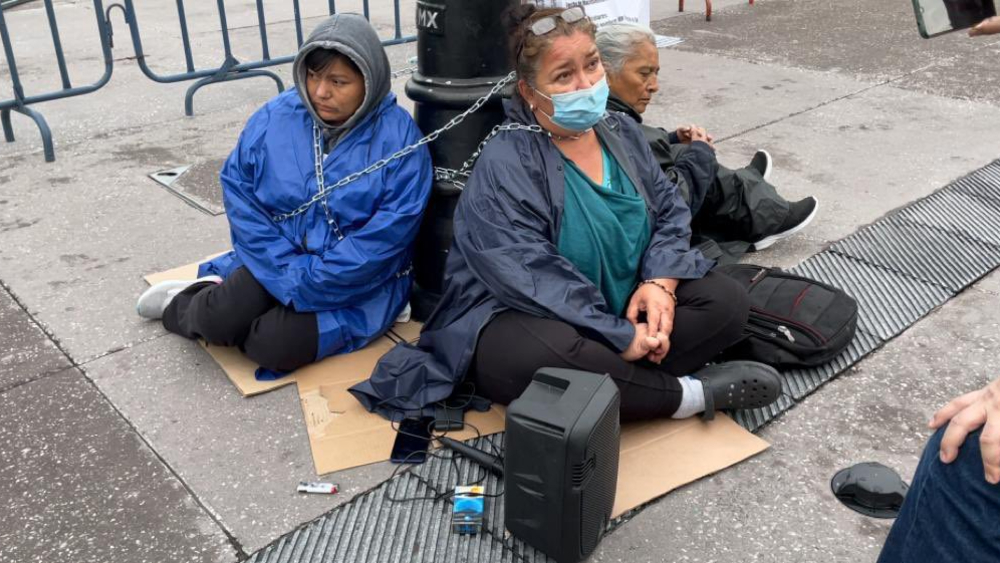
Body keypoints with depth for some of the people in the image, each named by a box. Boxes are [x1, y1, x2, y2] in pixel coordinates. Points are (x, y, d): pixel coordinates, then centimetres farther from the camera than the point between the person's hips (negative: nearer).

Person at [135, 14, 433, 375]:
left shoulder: (399, 138, -17)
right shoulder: (275, 119, -5)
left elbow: (387, 236, -21)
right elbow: (238, 190, -5)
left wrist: (308, 282, -22)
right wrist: (290, 268, -16)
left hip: (358, 285, -2)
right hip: (278, 262, 3)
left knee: (276, 347, -22)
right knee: (220, 319, -21)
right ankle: (192, 305, 15)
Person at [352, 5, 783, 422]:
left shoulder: (621, 132, 5)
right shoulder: (506, 164, -18)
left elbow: (669, 212, 7)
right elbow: (531, 279, -26)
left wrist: (659, 282, -13)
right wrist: (620, 338, -27)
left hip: (621, 308, 7)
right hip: (523, 319, -6)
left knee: (726, 301, -7)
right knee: (541, 359, -40)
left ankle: (617, 382, -22)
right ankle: (687, 395, -19)